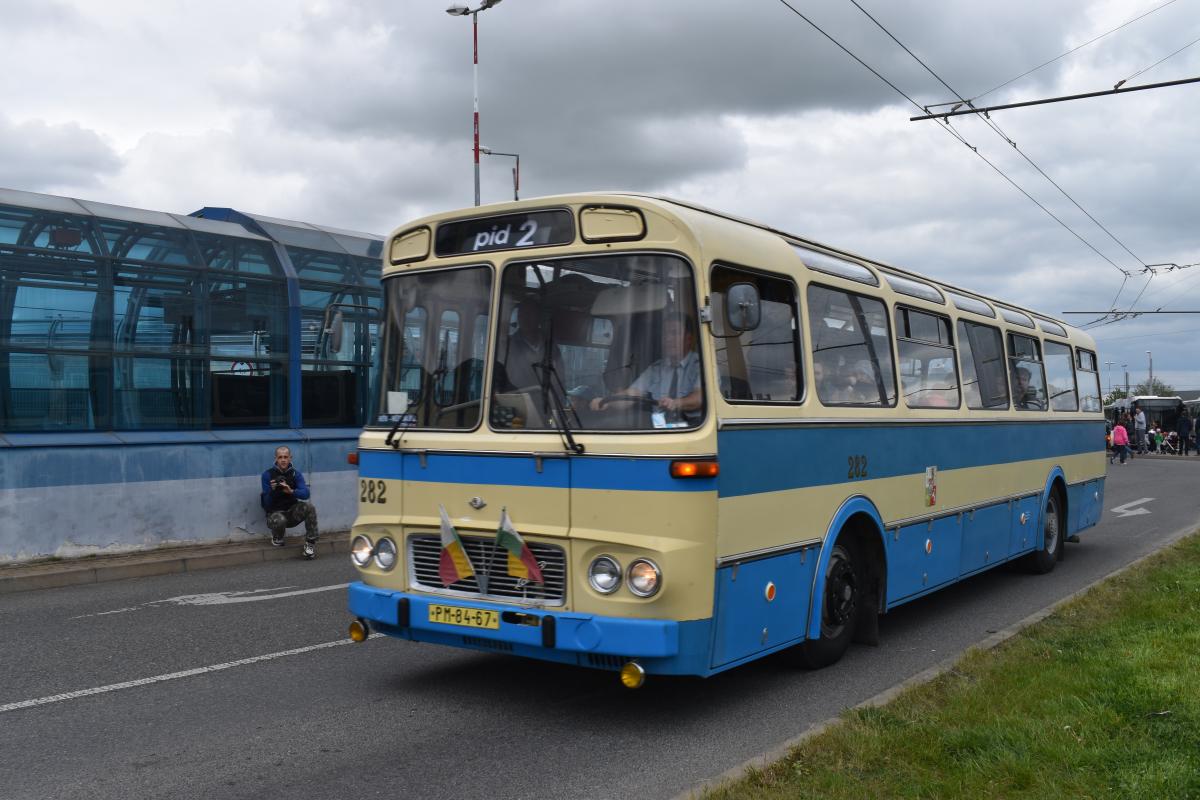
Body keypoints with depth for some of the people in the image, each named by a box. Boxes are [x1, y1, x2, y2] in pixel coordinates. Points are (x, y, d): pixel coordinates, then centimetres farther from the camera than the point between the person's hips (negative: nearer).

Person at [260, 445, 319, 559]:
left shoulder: (295, 473, -1)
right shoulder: (268, 475, -7)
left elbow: (306, 494, -17)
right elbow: (267, 504, -9)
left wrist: (291, 491, -36)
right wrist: (272, 490, -29)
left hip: (292, 512, 2)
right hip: (275, 512, -2)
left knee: (309, 507, -27)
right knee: (280, 520, -37)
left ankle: (310, 542, -13)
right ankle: (277, 539, 0)